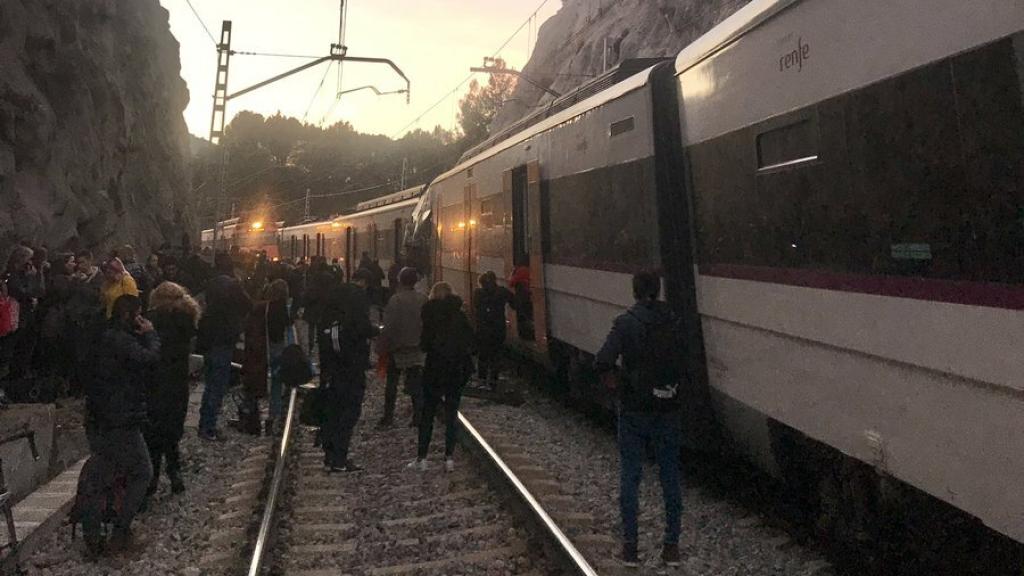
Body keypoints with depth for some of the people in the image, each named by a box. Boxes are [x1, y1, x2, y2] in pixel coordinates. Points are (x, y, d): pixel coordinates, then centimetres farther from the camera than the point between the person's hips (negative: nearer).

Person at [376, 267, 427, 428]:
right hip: (416, 348, 3)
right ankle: (418, 416, 8)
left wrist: (382, 346, -7)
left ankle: (388, 416, 13)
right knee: (416, 384, 8)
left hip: (397, 348, -3)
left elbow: (389, 326, -16)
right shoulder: (423, 300, -3)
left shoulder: (395, 299, -15)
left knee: (392, 384, 10)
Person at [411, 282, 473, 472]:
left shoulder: (431, 313, -6)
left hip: (435, 368, -3)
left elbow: (424, 343, -10)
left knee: (427, 413, 7)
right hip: (458, 369, 3)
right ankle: (449, 458, 7)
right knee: (452, 413, 9)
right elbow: (470, 341, 3)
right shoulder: (460, 315, 4)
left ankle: (421, 457, 7)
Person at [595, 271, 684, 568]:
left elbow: (603, 362, -21)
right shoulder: (673, 322, 0)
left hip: (634, 409, -3)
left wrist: (615, 385, -7)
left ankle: (630, 546, 13)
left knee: (630, 477, 8)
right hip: (669, 409, 3)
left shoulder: (626, 322, -11)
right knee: (670, 477, 13)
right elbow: (684, 361, -1)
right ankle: (672, 546, 20)